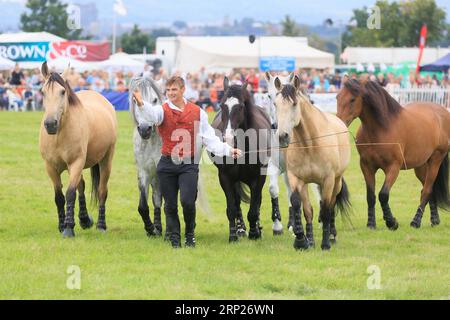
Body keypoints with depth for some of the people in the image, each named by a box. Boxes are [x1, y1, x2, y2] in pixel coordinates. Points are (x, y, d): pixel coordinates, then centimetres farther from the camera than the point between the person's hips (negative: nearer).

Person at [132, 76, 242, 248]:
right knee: (170, 205, 6)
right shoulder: (163, 110, 0)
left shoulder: (197, 112, 5)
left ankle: (190, 234, 10)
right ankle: (175, 239, 19)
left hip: (189, 165, -1)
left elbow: (210, 139, 9)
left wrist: (228, 150, -3)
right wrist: (141, 104, -47)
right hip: (167, 165, 1)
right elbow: (153, 114, -25)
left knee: (187, 201, -14)